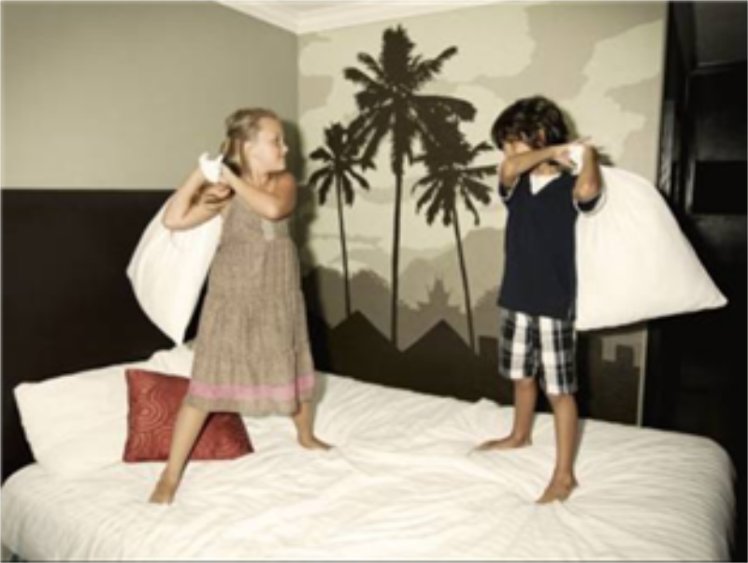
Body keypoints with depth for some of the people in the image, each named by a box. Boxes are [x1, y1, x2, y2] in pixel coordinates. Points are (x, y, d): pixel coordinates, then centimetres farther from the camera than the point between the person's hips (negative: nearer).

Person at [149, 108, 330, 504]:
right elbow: (173, 220, -17)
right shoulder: (222, 193, -8)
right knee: (206, 383, -2)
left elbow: (274, 208, -24)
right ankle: (171, 474, 11)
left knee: (294, 370, 17)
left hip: (278, 296, 3)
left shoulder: (285, 182, -1)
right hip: (232, 297, -3)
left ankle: (307, 437, 45)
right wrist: (199, 174, -16)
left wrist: (234, 178, -18)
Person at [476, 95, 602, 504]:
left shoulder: (568, 187, -10)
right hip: (516, 298, 6)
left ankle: (564, 474, 13)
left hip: (554, 303, -6)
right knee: (521, 375, 23)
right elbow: (509, 169, -18)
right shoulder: (516, 185, 5)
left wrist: (587, 153, -16)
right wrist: (551, 152, -13)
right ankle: (520, 435, 47)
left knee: (559, 389, 2)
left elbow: (590, 189, -34)